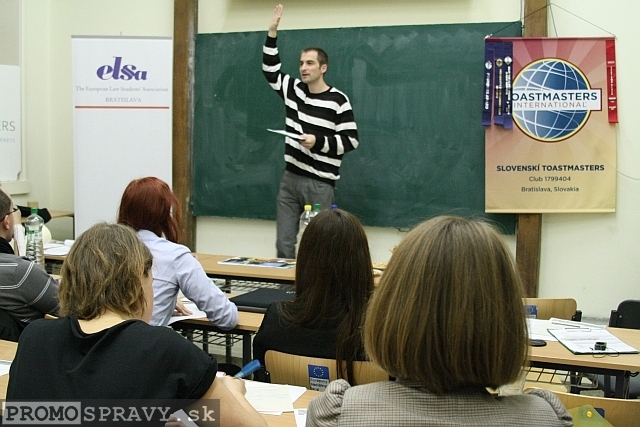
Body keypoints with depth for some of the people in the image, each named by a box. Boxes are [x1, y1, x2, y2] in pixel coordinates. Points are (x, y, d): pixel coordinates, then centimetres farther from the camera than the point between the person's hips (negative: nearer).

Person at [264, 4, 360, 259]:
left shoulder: (337, 101, -8)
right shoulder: (293, 89, 9)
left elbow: (351, 141, -8)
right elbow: (270, 70, 18)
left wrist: (318, 141, -19)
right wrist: (272, 33, 9)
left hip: (320, 184, -5)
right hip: (290, 179, 6)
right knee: (284, 244, 5)